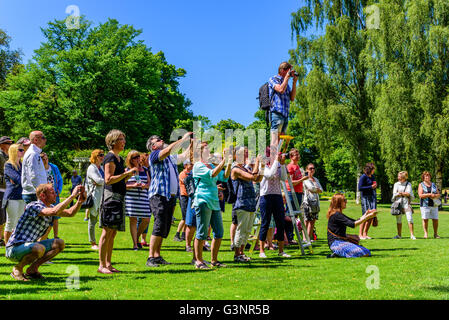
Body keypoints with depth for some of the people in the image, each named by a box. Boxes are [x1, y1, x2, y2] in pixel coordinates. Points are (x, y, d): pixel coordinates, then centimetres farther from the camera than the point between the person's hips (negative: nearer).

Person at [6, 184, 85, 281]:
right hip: (14, 248, -9)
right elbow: (54, 212, -39)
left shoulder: (49, 207, 7)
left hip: (29, 246, 9)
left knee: (59, 243, -1)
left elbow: (70, 213, 7)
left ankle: (32, 269, 6)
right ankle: (17, 269, -8)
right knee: (39, 248, -36)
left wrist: (80, 201, -12)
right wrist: (72, 196, -35)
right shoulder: (33, 206, -21)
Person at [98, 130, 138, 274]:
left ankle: (108, 264, 15)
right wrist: (127, 173, -18)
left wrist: (130, 174, 8)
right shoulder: (110, 157, -8)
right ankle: (102, 265, -3)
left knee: (113, 232, 10)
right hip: (110, 196, -9)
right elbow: (108, 180, -18)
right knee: (107, 231, -7)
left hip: (118, 197, 9)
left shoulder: (119, 158, 19)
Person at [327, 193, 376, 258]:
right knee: (359, 252, -26)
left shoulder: (339, 214, 17)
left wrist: (366, 213, 10)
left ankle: (339, 252, 11)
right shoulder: (336, 215, -15)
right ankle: (337, 253, -11)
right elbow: (352, 224, -22)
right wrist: (367, 217, -18)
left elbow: (355, 221, 20)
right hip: (336, 243, -11)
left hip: (342, 241, 11)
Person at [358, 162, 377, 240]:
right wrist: (371, 187, -13)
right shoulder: (363, 177, -6)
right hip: (365, 197, -7)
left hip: (373, 197, 7)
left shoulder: (372, 176, 17)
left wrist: (375, 186, 11)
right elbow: (360, 188, -12)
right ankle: (360, 234, -4)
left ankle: (365, 234, 13)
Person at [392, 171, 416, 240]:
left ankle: (412, 235, -5)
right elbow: (395, 194, 2)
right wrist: (405, 194, -7)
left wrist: (400, 193, -9)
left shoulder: (408, 184, 8)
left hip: (406, 203, -2)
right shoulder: (396, 184, 12)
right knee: (398, 220, 4)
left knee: (410, 219, -10)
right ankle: (399, 235, 13)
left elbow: (409, 193, -4)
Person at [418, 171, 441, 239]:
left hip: (434, 205, 3)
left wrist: (435, 196, -9)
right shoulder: (421, 185, 4)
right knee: (425, 219, -5)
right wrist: (429, 194, -17)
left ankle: (435, 234, 9)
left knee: (435, 219, 0)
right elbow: (420, 195, -8)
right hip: (425, 205, -3)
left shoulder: (433, 185, 16)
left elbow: (438, 194, 13)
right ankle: (425, 233, 3)